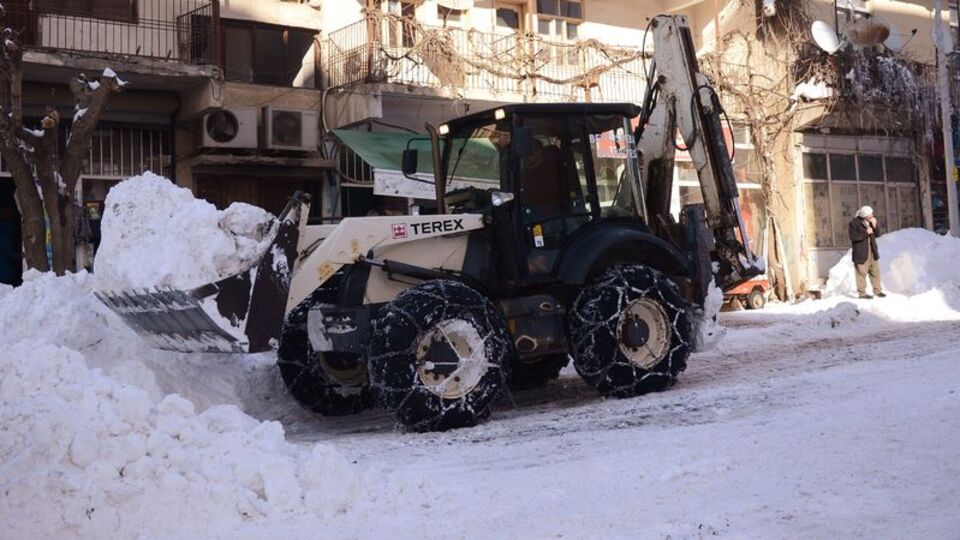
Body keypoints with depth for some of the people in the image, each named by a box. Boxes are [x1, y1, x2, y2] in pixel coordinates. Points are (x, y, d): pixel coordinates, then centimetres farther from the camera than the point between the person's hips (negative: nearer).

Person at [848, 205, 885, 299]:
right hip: (861, 252, -6)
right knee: (862, 273, -3)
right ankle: (862, 293, 5)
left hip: (872, 251, 7)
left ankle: (877, 291, 20)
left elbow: (877, 234, 6)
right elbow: (853, 237, -20)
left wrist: (874, 226, -11)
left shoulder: (871, 220, 6)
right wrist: (866, 233, -21)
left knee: (875, 271, 11)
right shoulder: (854, 223, -13)